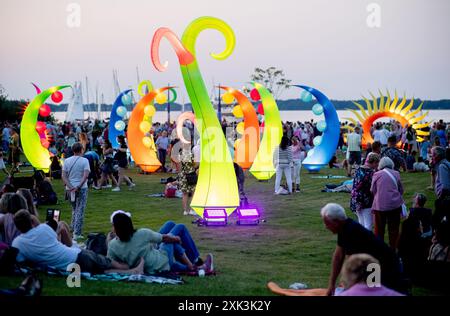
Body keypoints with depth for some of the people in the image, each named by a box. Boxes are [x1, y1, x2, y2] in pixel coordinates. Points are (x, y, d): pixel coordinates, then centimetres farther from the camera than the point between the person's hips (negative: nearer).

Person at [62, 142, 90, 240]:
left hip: (70, 188, 4)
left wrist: (70, 187, -10)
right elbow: (85, 175, -17)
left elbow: (63, 176, -3)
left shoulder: (67, 161, 5)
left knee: (74, 209, 23)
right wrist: (78, 187, -18)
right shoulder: (84, 161, -5)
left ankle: (73, 228, 25)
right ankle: (77, 233, -4)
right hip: (82, 188, -4)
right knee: (80, 210, 0)